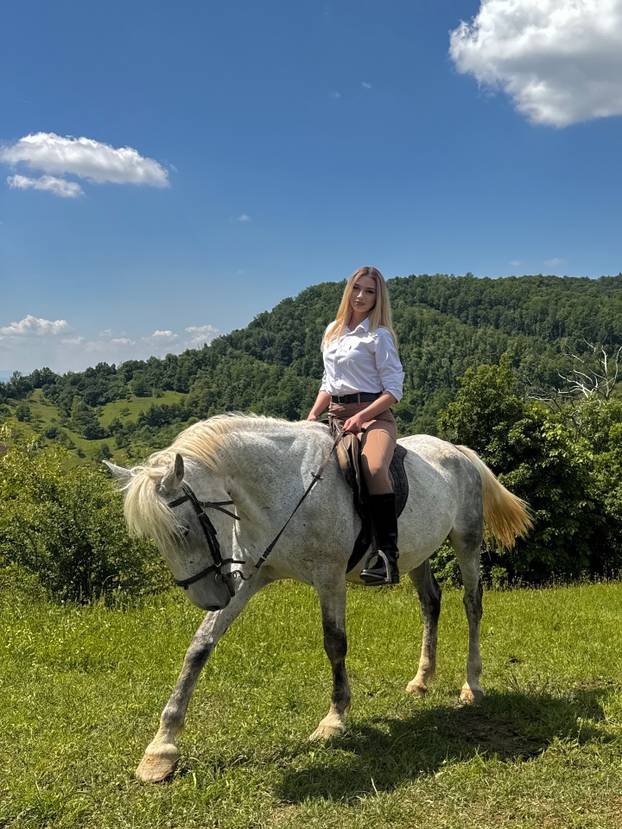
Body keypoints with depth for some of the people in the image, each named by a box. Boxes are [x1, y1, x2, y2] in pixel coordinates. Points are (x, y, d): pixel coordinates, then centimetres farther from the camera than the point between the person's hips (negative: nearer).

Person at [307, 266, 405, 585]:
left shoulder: (379, 335, -1)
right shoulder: (332, 331, 18)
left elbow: (394, 388, -7)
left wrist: (361, 417, -18)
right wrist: (312, 416, 7)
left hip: (374, 415, -8)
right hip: (336, 417, 8)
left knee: (373, 469, -34)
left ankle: (387, 554, -33)